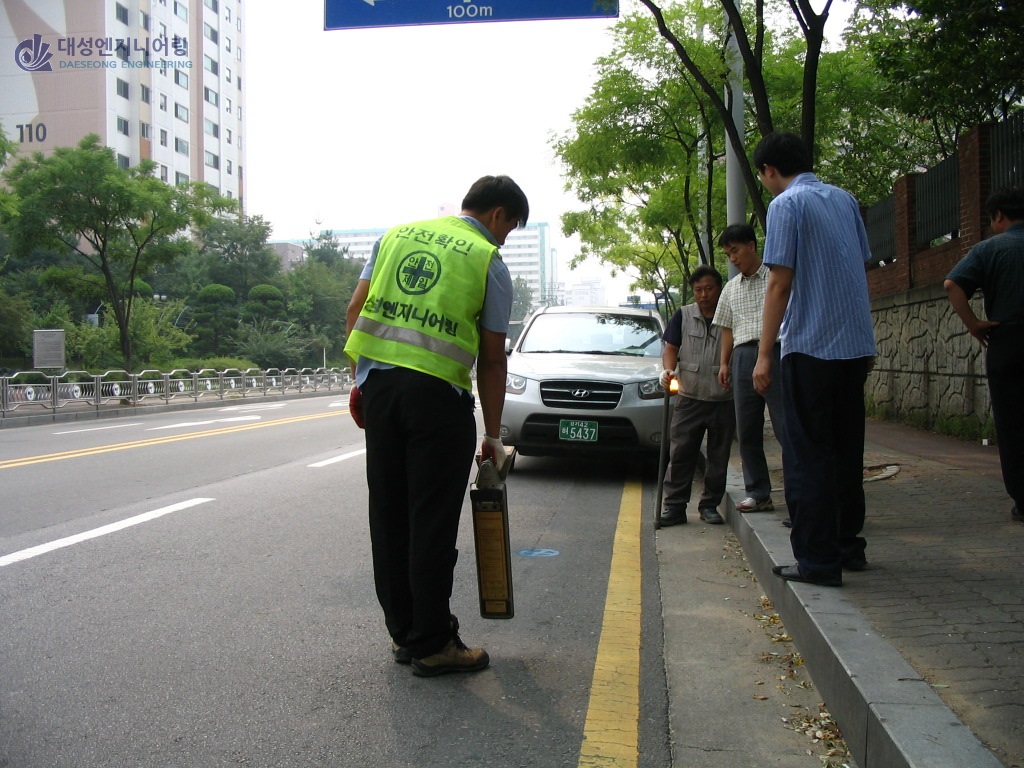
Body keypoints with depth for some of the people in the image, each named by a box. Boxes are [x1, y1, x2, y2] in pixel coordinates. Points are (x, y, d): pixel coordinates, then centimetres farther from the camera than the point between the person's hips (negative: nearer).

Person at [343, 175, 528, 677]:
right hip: (438, 391, -5)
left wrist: (361, 377, 16)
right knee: (432, 522, 2)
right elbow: (492, 358, 3)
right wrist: (492, 435, 9)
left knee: (388, 514, 12)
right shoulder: (489, 261, 2)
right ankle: (431, 644, 10)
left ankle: (402, 633, 23)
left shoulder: (397, 234, 16)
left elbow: (355, 309, 11)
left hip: (377, 379, 5)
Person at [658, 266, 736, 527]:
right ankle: (674, 506, 4)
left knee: (718, 456, 7)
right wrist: (668, 369, -14)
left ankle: (710, 505, 19)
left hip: (723, 400, 0)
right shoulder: (683, 315, 7)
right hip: (689, 398, 0)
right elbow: (671, 348, 5)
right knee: (680, 453, -1)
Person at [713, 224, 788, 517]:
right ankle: (759, 493, 12)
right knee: (747, 430, 5)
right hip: (743, 357, 6)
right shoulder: (731, 288, 20)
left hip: (776, 352, -5)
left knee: (787, 425, -9)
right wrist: (724, 363, 12)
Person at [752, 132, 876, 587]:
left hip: (810, 346, -7)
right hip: (856, 344, 7)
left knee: (808, 455, -1)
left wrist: (764, 355, -11)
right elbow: (862, 269, 16)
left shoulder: (786, 205, -7)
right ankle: (848, 545, 24)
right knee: (847, 449, 15)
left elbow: (780, 283, -13)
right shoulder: (844, 199, 13)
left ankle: (818, 560, 0)